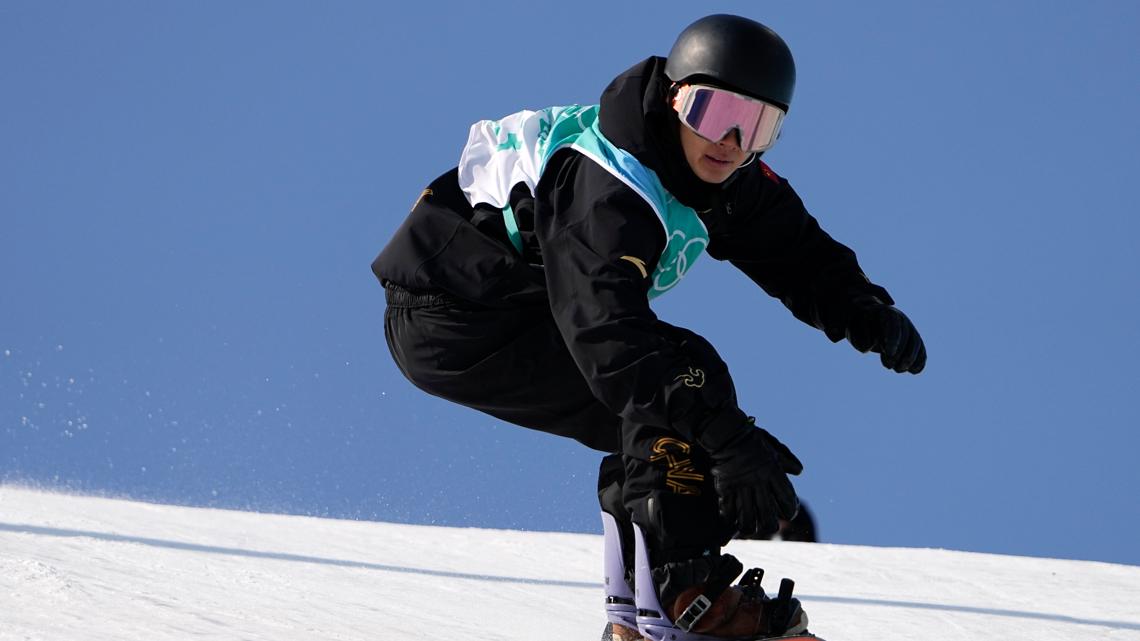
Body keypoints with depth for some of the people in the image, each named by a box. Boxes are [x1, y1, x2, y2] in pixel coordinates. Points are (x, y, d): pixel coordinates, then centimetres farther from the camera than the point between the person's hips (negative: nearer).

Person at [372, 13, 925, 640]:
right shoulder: (605, 188, -30)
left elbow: (799, 255, 4)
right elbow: (610, 332, -40)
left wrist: (868, 314, -15)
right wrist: (729, 441, -47)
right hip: (451, 323, -10)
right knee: (686, 375, -22)